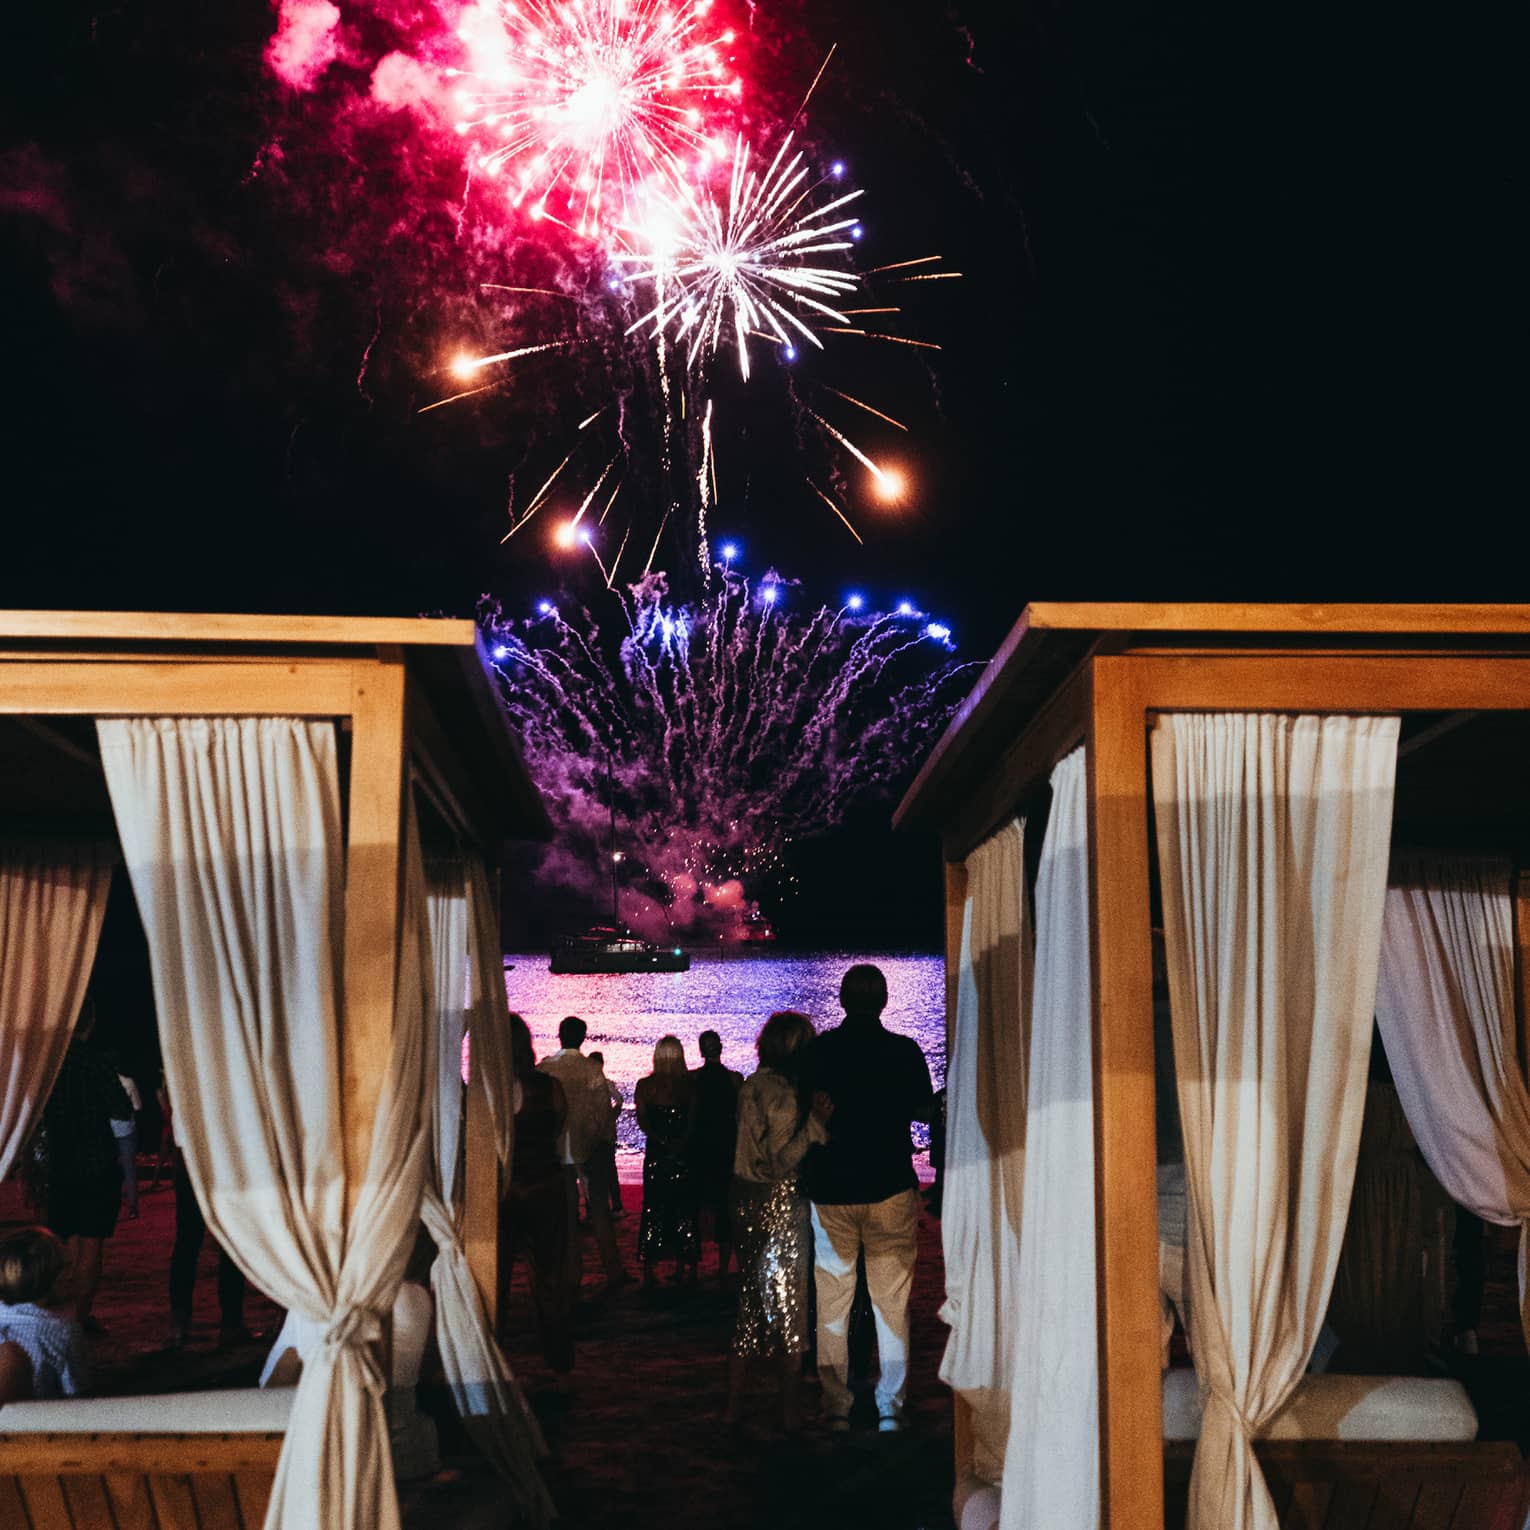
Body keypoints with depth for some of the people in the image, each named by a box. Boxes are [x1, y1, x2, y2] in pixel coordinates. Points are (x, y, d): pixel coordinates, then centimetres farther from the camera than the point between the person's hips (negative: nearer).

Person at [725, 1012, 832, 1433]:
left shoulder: (751, 1086, 7)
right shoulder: (782, 1094, -19)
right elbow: (782, 1162, -22)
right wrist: (815, 1123, -28)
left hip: (746, 1201, 8)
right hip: (780, 1204, -8)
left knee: (750, 1299, 14)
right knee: (789, 1303, 4)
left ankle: (734, 1405, 18)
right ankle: (790, 1410, 11)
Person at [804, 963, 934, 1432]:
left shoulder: (819, 1050, -4)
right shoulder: (905, 1051, -3)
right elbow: (925, 1111, 8)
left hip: (831, 1191, 0)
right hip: (890, 1189, 0)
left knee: (832, 1305, 7)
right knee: (892, 1303, 6)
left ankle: (836, 1409, 9)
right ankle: (890, 1408, 4)